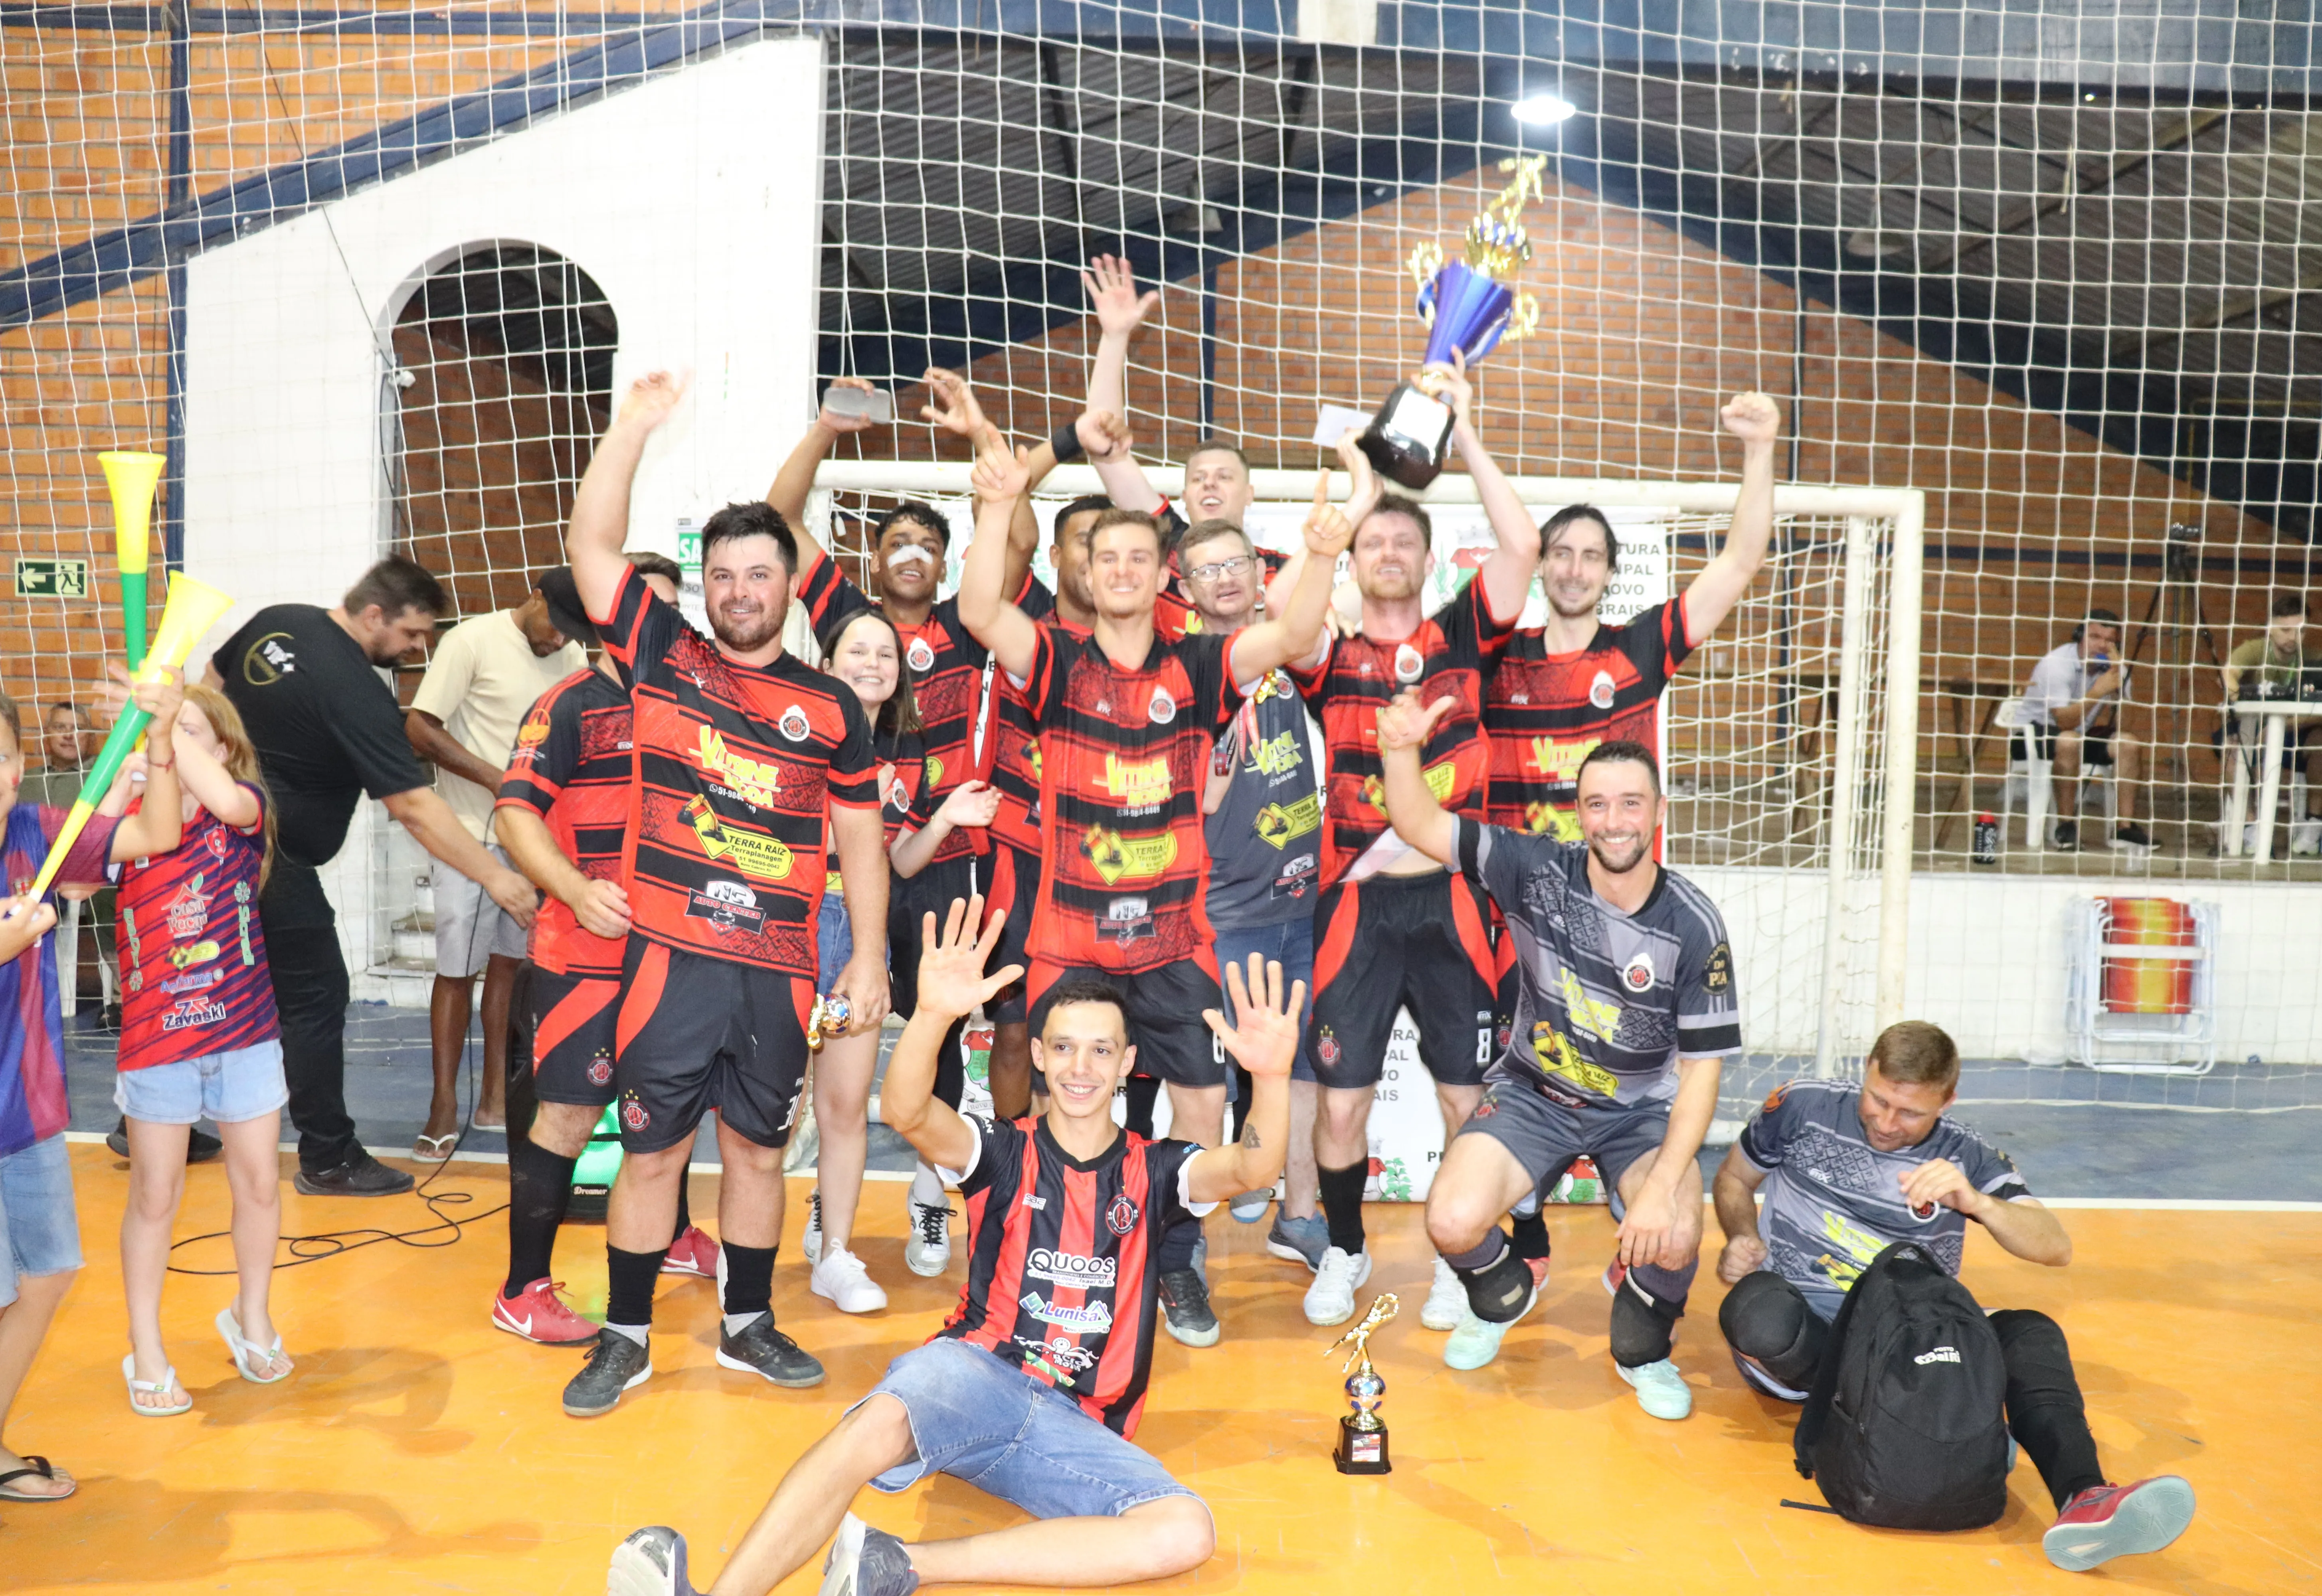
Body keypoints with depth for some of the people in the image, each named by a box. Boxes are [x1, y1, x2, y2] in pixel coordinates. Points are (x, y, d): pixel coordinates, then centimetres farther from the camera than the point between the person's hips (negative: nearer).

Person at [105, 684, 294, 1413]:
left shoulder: (244, 808, -3)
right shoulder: (131, 816, -1)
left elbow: (230, 803, -28)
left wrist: (169, 726, -33)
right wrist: (124, 781, -27)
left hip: (245, 1034, 0)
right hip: (155, 1039, 0)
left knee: (260, 1184, 10)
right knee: (154, 1196, 8)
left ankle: (251, 1317, 34)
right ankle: (146, 1354, 24)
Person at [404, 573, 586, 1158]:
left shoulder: (573, 657, 8)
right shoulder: (472, 641, -7)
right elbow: (419, 728, -9)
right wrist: (496, 780, -17)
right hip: (474, 836, -5)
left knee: (511, 961, 11)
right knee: (458, 970, -1)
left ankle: (497, 1097, 21)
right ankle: (444, 1108, 9)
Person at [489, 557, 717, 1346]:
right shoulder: (570, 705, -9)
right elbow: (515, 812, -18)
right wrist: (577, 890, -32)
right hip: (584, 952, -7)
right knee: (568, 1110, -3)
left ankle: (674, 1236, 40)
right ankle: (523, 1292, 9)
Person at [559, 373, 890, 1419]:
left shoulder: (831, 707, 6)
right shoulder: (662, 655, 4)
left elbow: (858, 837, 9)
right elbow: (591, 547, -4)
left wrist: (869, 954, 3)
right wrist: (637, 424, -10)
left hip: (778, 969, 2)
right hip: (669, 957, -1)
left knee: (758, 1146, 14)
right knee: (652, 1150, 6)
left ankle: (748, 1324, 30)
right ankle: (625, 1338, 22)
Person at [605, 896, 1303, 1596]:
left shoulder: (1153, 1171, 11)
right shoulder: (1006, 1153, 7)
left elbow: (1252, 1170, -10)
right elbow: (905, 1112, -14)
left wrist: (1272, 1076, -32)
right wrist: (933, 1015, -35)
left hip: (1079, 1428, 2)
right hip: (978, 1371, -1)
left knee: (1187, 1533, -28)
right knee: (882, 1422, -37)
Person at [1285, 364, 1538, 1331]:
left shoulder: (1462, 638, 6)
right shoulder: (1330, 654, 3)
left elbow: (1522, 547, -8)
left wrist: (1464, 437, -7)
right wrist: (1353, 491, -14)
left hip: (1450, 899, 1)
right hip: (1358, 903, 0)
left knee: (1467, 1098, 7)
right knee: (1340, 1101, 5)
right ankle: (1344, 1251, 29)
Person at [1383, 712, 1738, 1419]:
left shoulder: (1693, 924, -15)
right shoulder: (1541, 872, -13)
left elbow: (1701, 1068, -12)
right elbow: (1420, 826, -16)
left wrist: (1662, 1187, -23)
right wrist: (1401, 749, -38)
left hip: (1642, 1109, 0)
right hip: (1533, 1094, 1)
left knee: (1675, 1241, -29)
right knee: (1453, 1223, -24)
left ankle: (1642, 1348, 11)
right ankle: (1503, 1294, 18)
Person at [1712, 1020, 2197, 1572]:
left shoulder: (1967, 1157, 2)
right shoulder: (1802, 1109, -1)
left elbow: (2056, 1249, -8)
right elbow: (1733, 1179, 14)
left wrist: (1976, 1201, -26)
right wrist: (1742, 1237, -7)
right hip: (1801, 1330, -2)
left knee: (2031, 1333, -23)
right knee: (1759, 1305, -38)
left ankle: (2082, 1496, -44)